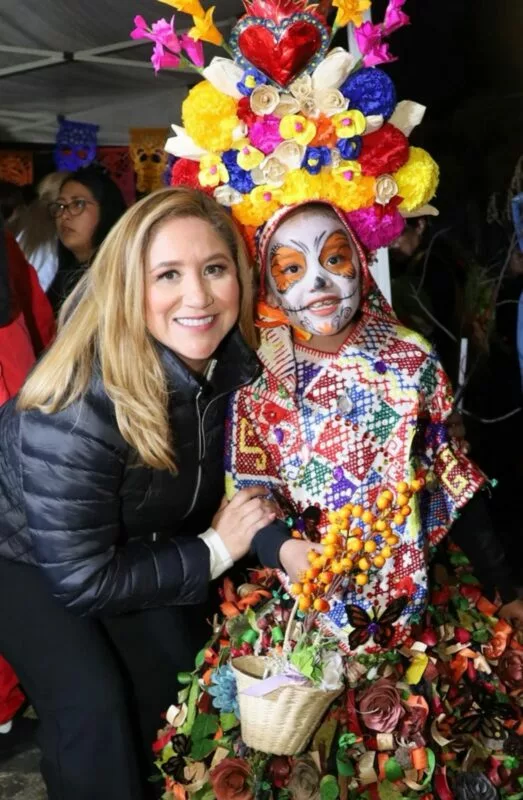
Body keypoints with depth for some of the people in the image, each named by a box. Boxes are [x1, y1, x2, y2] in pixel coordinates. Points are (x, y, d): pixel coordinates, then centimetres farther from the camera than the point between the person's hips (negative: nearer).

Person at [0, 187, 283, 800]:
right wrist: (214, 551, -24)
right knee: (92, 701, -18)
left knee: (181, 674, 3)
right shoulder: (75, 407, -39)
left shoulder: (236, 363, -20)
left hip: (128, 545, 6)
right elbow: (79, 578, -30)